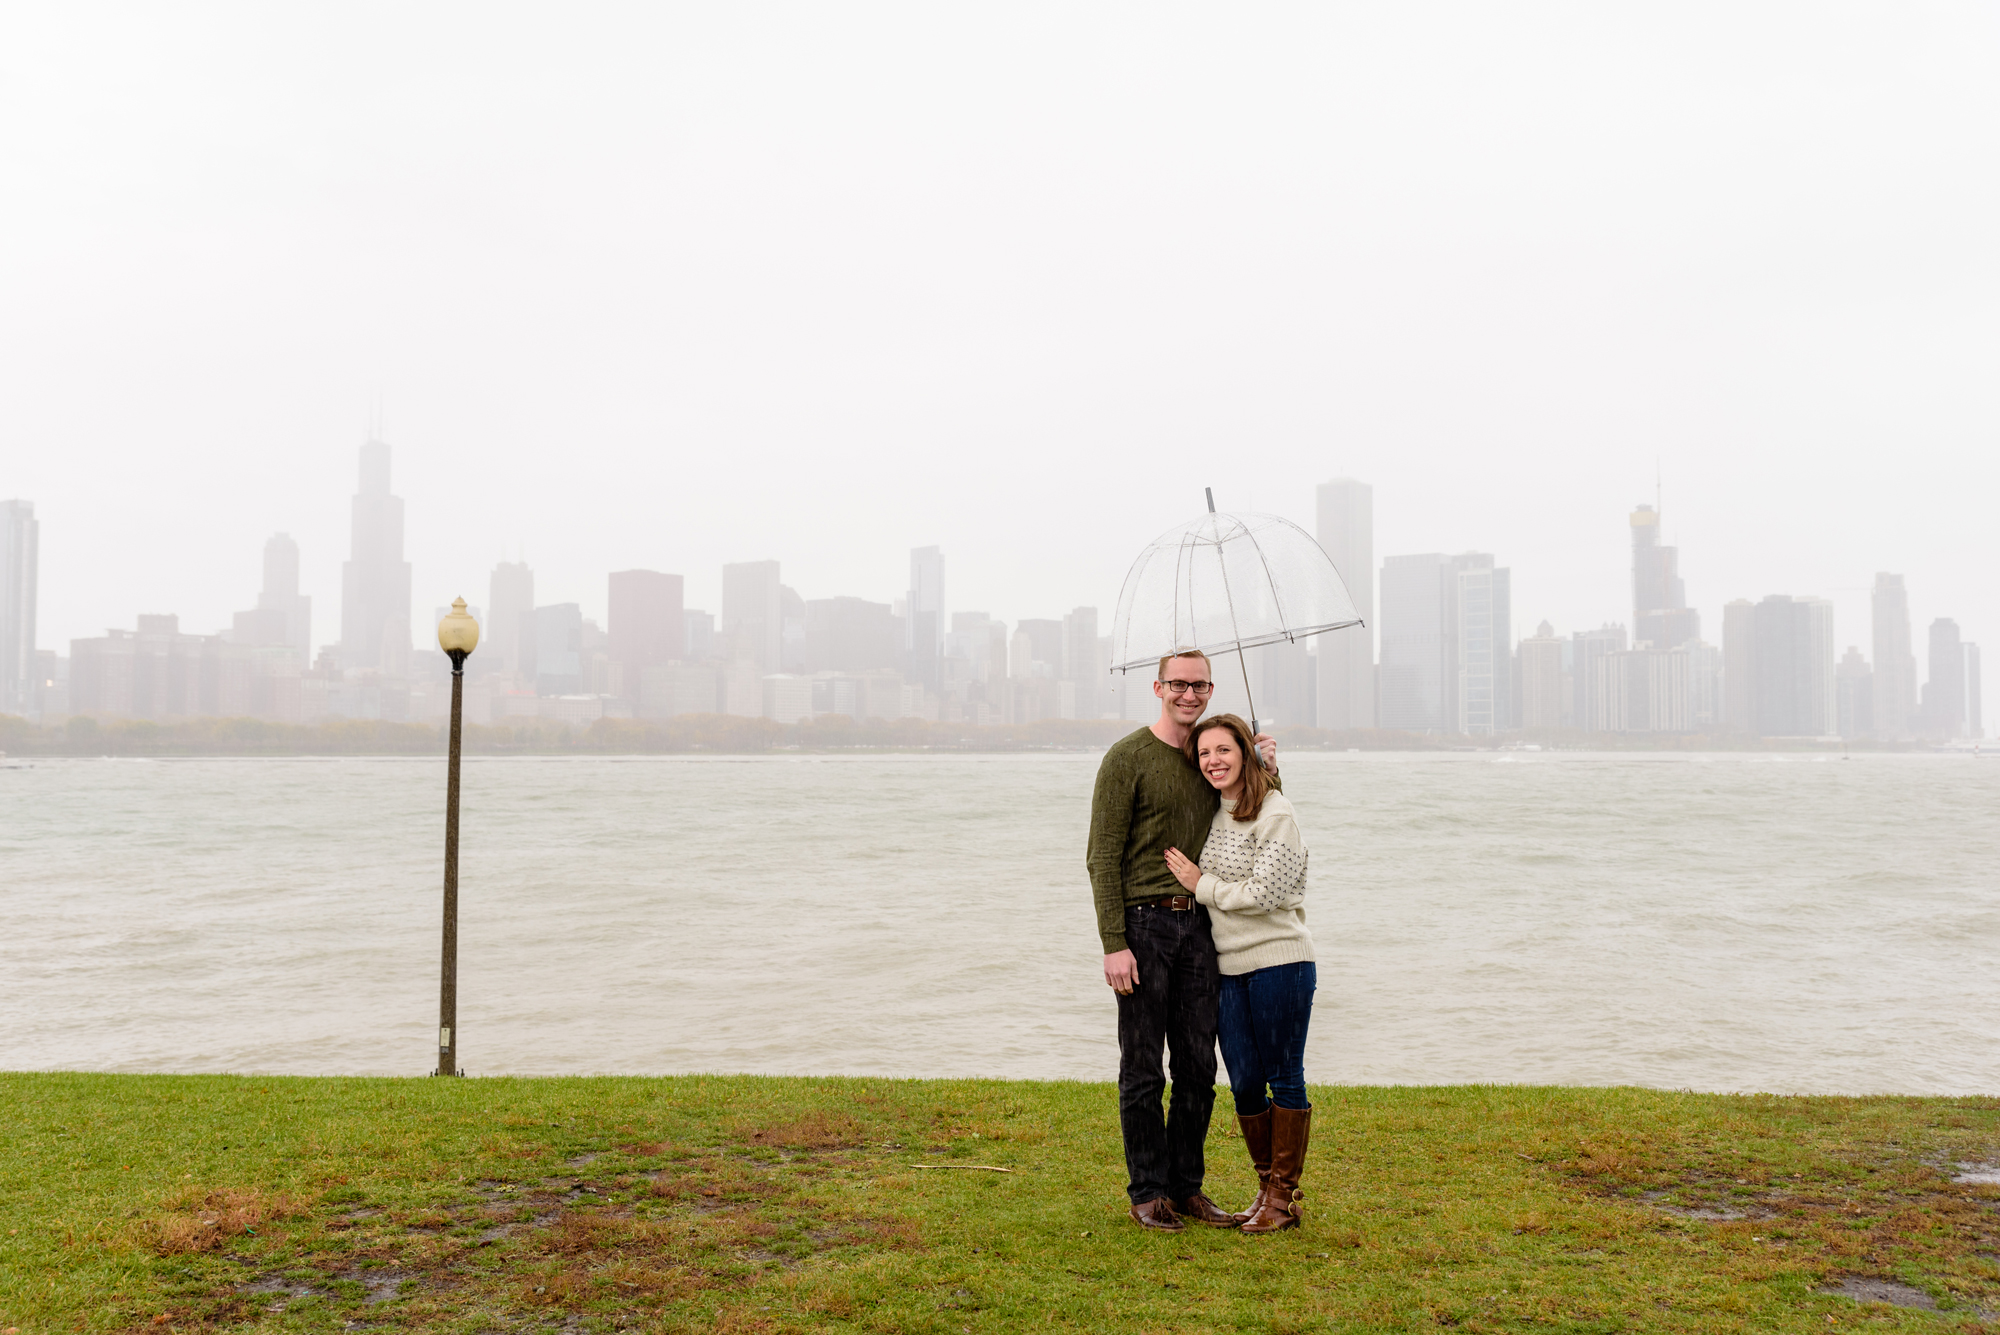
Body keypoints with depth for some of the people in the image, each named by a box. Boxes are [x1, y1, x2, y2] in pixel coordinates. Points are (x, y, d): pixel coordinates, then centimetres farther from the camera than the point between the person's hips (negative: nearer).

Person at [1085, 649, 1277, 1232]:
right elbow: (1102, 857, -9)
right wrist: (1114, 944, -16)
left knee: (1198, 1068, 9)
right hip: (1142, 925, -6)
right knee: (1143, 1070, 1)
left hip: (1197, 925, 6)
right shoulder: (1126, 758, -6)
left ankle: (1186, 1185, 20)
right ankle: (1148, 1191, 12)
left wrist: (1266, 770, 4)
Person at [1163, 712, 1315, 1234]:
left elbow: (1266, 894, -15)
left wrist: (1202, 886, -8)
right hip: (1227, 966, 6)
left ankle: (1284, 1197, 11)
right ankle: (1265, 1187, 22)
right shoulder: (1209, 814, 12)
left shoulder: (1275, 814, -10)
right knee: (1244, 1083, 8)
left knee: (1284, 1078, 2)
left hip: (1279, 961, -6)